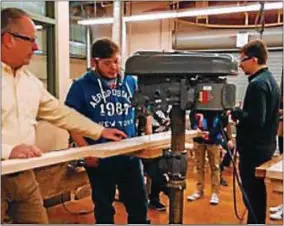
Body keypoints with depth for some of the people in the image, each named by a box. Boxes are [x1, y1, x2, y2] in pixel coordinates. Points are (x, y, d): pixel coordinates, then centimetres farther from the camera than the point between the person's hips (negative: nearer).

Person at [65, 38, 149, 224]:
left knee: (139, 204, 11)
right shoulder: (81, 86, -5)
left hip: (130, 155, 3)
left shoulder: (131, 82, 4)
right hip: (99, 159, -2)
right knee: (103, 207, 14)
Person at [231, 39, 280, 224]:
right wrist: (241, 112, 9)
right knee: (258, 191, 20)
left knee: (251, 194, 1)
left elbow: (255, 120, -27)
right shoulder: (270, 79, 11)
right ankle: (259, 221, 32)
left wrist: (236, 113, -13)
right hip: (265, 145, 10)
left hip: (254, 148, -10)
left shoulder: (257, 84, -20)